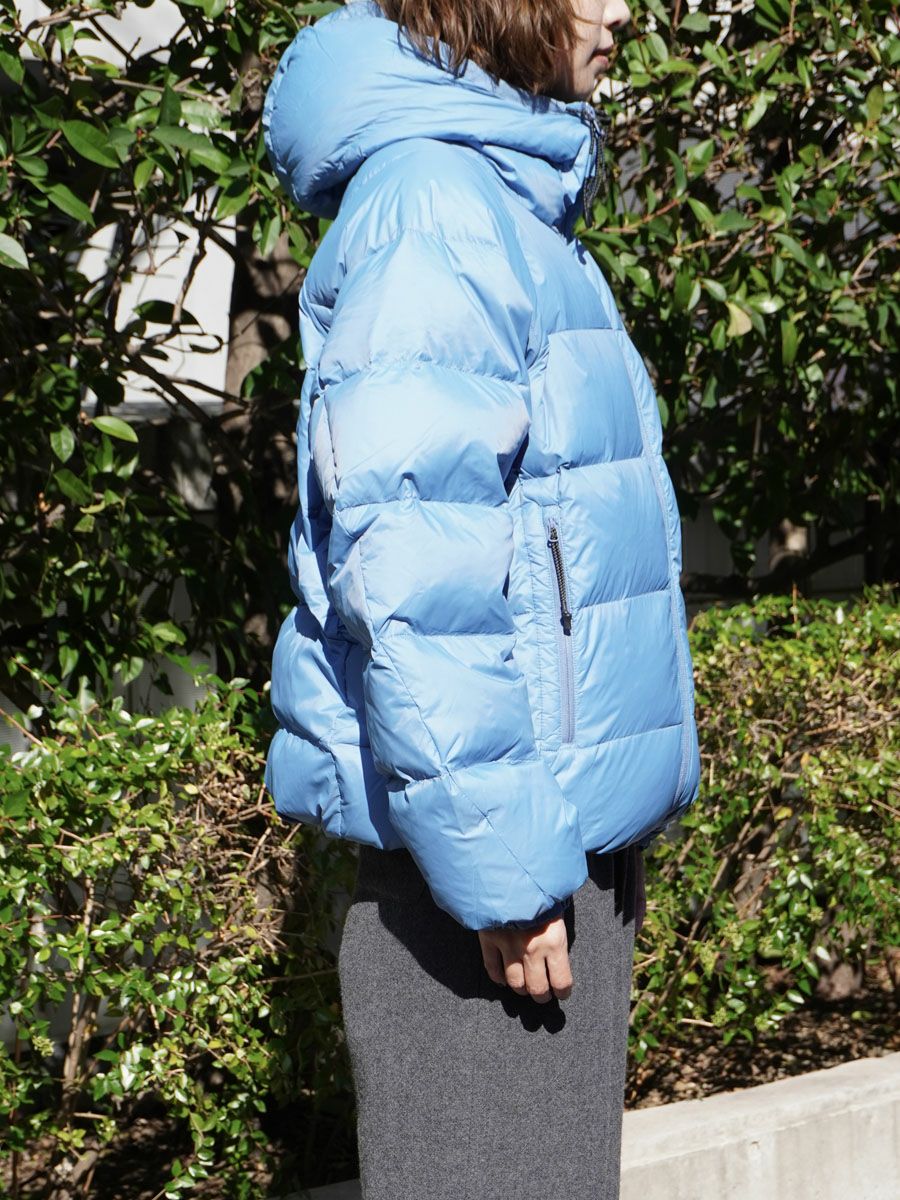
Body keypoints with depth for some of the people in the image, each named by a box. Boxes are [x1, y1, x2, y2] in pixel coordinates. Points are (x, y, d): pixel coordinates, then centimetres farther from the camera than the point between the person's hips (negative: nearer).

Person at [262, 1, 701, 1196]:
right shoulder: (433, 209, -15)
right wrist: (499, 861, -21)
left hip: (564, 829, 10)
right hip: (492, 841, -9)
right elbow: (409, 575, -22)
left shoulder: (508, 203, 16)